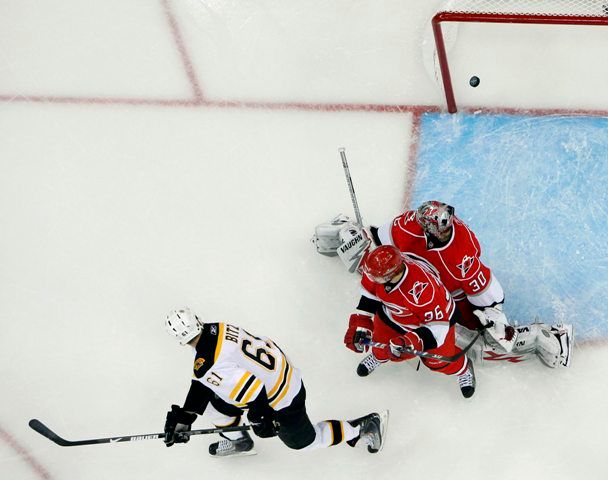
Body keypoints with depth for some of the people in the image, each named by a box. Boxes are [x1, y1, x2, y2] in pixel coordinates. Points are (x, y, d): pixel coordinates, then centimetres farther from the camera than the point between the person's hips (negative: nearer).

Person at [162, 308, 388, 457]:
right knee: (214, 406, 15)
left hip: (280, 400, -8)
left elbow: (251, 390, -33)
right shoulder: (215, 329, -7)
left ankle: (364, 427, 25)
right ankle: (238, 441, 43)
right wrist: (183, 416, 6)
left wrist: (260, 419, -15)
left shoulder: (208, 365, -34)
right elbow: (200, 385, 4)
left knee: (302, 440, 18)